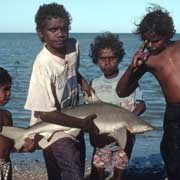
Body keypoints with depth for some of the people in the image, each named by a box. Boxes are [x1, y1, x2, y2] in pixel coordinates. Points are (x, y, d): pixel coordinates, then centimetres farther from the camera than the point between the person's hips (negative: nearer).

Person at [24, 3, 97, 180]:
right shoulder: (43, 64, -29)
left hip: (72, 120, 7)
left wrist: (81, 80, -3)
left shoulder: (74, 45, -10)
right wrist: (83, 124, -21)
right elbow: (45, 113, -27)